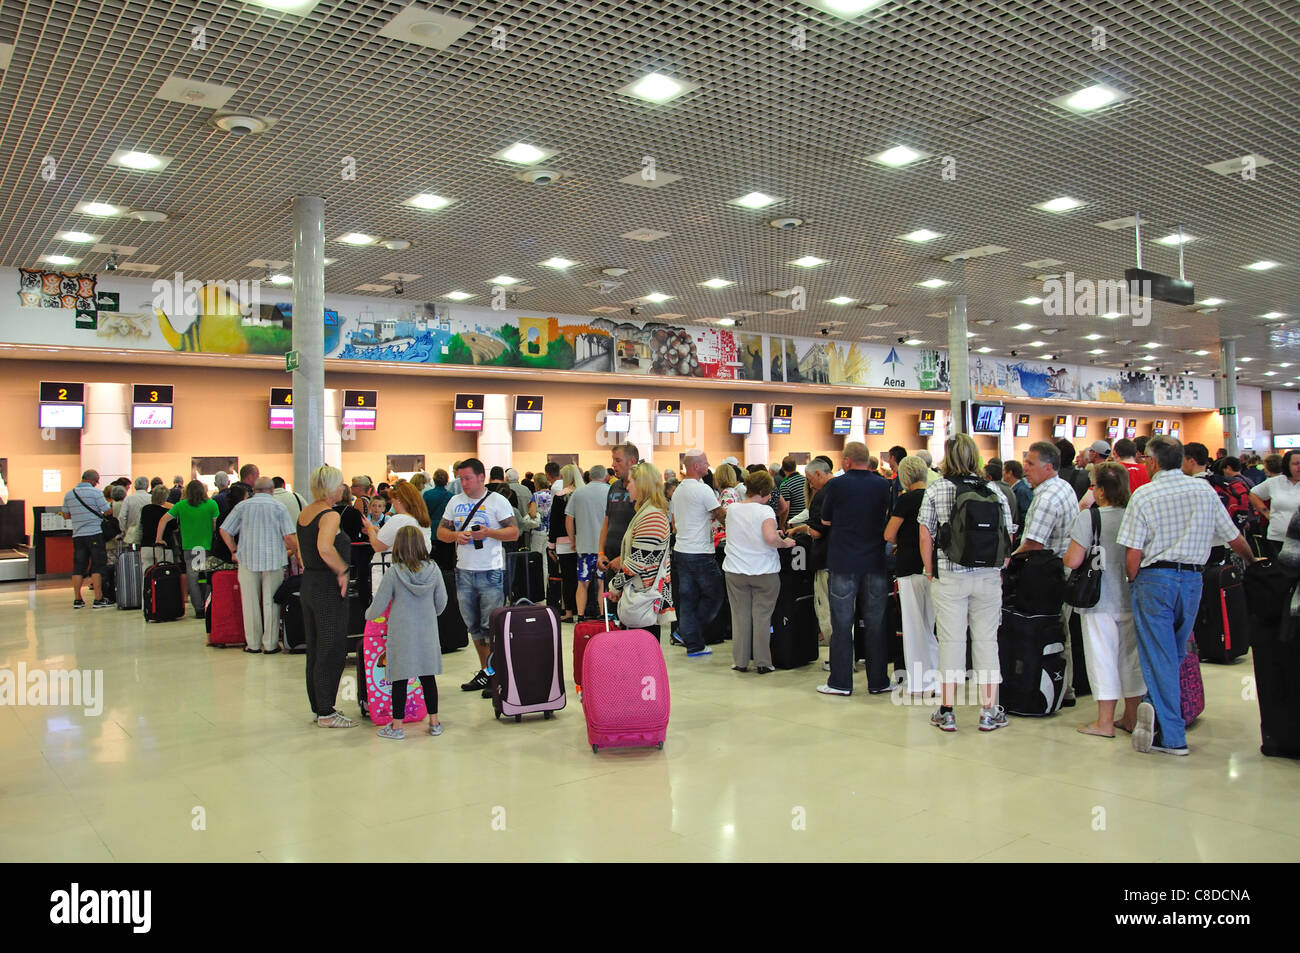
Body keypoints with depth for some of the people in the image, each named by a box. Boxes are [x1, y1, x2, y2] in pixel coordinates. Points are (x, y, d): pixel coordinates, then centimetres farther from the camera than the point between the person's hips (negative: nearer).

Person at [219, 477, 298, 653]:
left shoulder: (242, 506, 3)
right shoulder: (279, 507, -2)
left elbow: (224, 530, 3)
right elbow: (290, 536, -8)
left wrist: (234, 551, 12)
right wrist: (294, 551, 9)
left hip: (247, 559, 1)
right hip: (274, 560, -1)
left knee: (250, 602, 9)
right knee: (271, 602, 5)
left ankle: (253, 643, 15)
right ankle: (270, 644, 8)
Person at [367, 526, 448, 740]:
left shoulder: (393, 573, -12)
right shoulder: (433, 570, -4)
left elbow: (378, 606, -7)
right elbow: (441, 602, 6)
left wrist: (369, 615, 15)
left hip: (401, 635, -3)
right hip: (427, 633, 3)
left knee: (400, 679, 5)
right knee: (428, 676, 12)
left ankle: (397, 726, 13)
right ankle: (434, 723, 19)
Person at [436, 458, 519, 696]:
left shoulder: (498, 501, -3)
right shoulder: (455, 502, 12)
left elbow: (514, 532, -6)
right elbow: (441, 531, 14)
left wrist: (489, 532, -20)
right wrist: (456, 536, -7)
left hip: (490, 572, -5)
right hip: (463, 571, 6)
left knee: (491, 627, -7)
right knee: (473, 627, 12)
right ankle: (485, 671, 24)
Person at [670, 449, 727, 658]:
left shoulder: (677, 490, 13)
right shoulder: (703, 490, -14)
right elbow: (722, 516, -10)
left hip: (680, 551, 9)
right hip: (701, 553, -9)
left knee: (688, 598, 9)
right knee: (714, 595, 6)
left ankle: (693, 645, 13)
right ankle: (686, 632, 5)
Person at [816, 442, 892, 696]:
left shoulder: (836, 485, -7)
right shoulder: (883, 485, 1)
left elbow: (825, 520, 4)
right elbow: (887, 517, 13)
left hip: (843, 563, -2)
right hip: (876, 561, 3)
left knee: (842, 625, 4)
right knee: (876, 624, 9)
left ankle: (841, 682, 8)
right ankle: (878, 681, 15)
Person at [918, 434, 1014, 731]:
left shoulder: (935, 490, -2)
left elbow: (925, 536, -3)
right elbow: (1008, 536, 4)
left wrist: (931, 572, 6)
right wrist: (1000, 570, 14)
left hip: (949, 576, -1)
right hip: (988, 576, 2)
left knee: (951, 640, 4)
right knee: (986, 639, 9)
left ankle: (947, 711, 9)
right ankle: (989, 711, 15)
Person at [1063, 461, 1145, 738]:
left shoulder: (1089, 517, -13)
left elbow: (1072, 561, -15)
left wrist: (1066, 556, 6)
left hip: (1100, 601, -4)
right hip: (1132, 599, 5)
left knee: (1102, 656, 2)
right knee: (1131, 656, 14)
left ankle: (1105, 722, 7)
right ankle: (1132, 717, 25)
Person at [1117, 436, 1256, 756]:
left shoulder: (1143, 495, -7)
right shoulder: (1205, 489, 3)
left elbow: (1132, 555, -12)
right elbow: (1236, 540, 8)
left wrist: (1132, 582, 5)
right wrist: (1254, 563, 28)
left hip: (1155, 577, -3)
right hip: (1192, 577, 3)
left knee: (1160, 655, 1)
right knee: (1175, 653, 20)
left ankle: (1171, 735, -2)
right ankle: (1157, 708, 17)